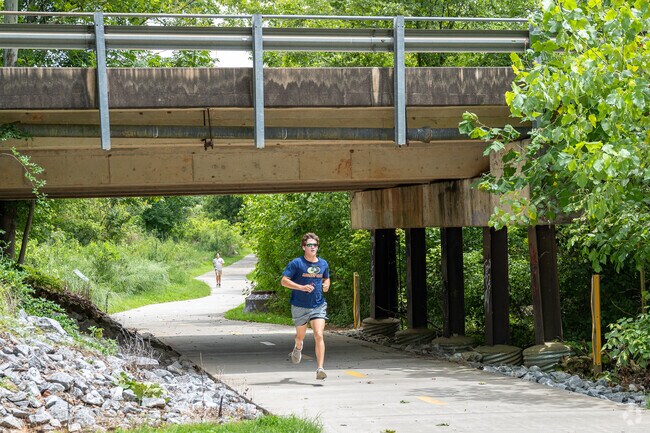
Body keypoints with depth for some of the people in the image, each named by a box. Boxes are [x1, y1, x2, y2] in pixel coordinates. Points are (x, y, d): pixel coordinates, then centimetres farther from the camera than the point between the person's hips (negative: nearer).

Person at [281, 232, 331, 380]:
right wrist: (302, 287, -21)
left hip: (318, 306, 2)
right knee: (301, 336, 16)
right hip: (300, 307, -2)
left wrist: (326, 285, 0)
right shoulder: (296, 263, -8)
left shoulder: (323, 264, 6)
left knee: (319, 335, -15)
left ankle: (320, 369, -18)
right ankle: (298, 348, 54)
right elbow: (284, 281, -10)